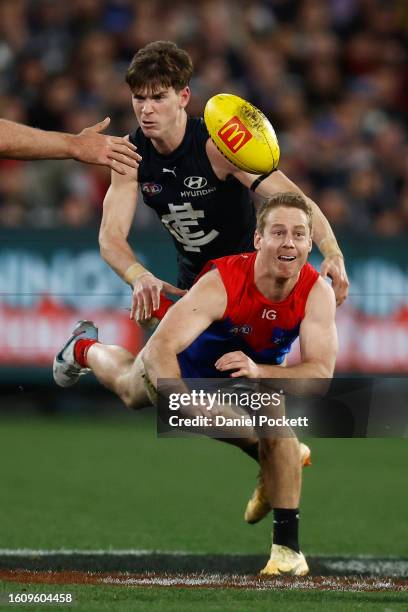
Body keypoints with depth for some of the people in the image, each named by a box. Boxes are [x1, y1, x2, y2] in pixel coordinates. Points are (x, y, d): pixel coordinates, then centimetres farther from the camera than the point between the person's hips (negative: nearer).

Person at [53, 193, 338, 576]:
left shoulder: (317, 292, -35)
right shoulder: (221, 282, -44)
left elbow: (321, 372, -40)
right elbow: (160, 348, -49)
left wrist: (259, 371, -57)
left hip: (261, 368, 1)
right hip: (192, 359, -1)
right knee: (131, 390, 28)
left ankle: (287, 546, -17)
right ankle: (84, 350, 65)